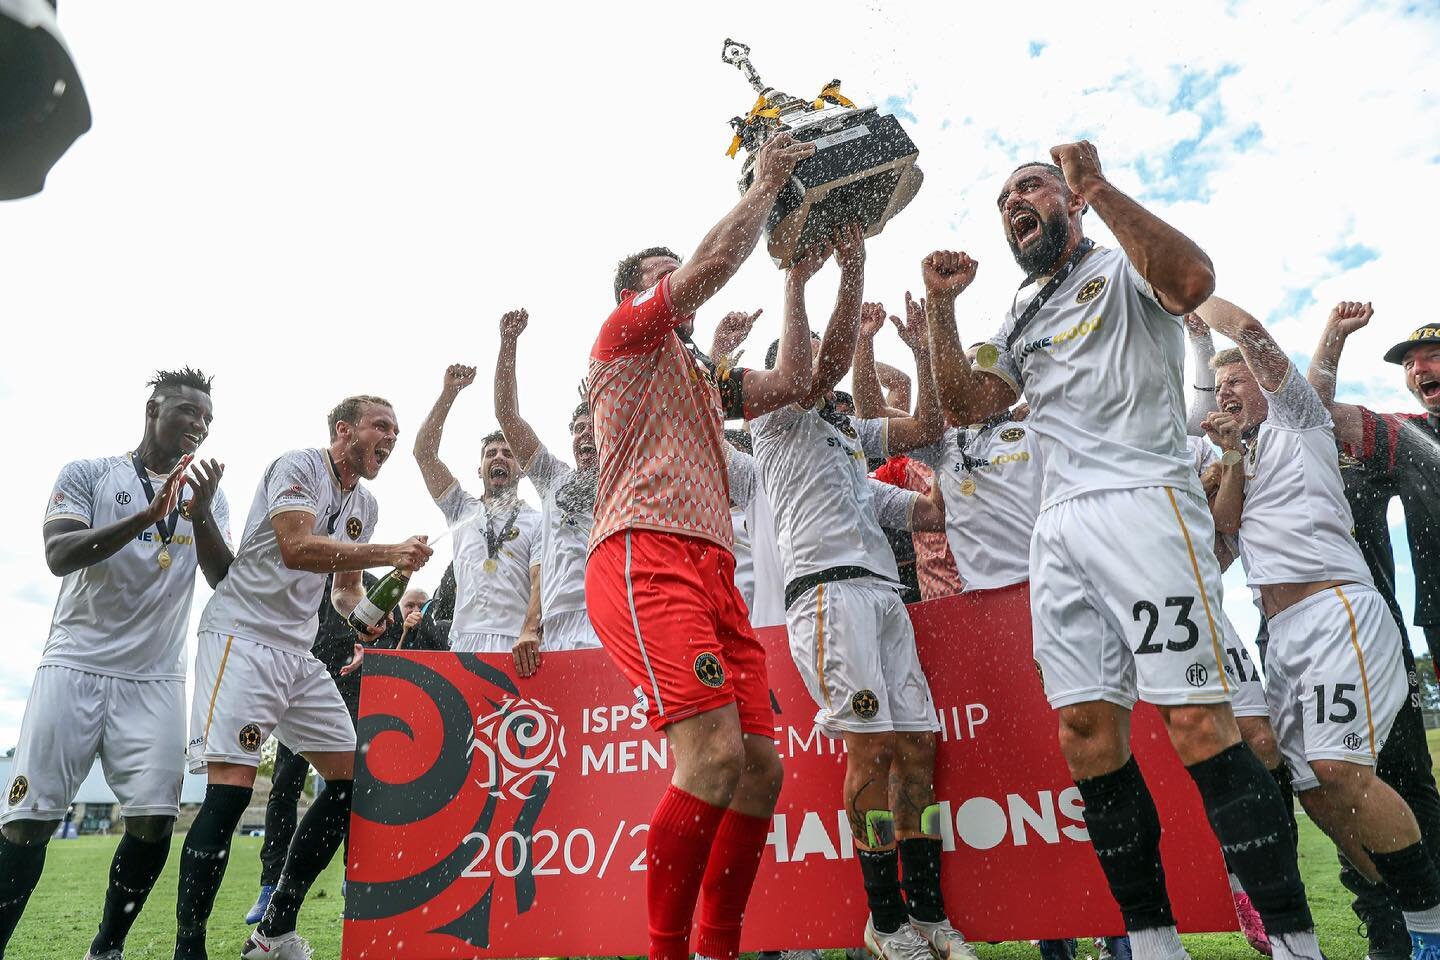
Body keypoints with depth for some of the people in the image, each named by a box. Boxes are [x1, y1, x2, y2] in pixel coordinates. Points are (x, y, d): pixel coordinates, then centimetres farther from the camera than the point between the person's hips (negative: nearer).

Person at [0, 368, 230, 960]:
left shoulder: (207, 494, 11)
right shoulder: (86, 474, 4)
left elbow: (224, 580, 0)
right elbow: (58, 556, -11)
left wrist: (200, 514, -17)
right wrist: (146, 517, -25)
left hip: (156, 678, 2)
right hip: (75, 665, -2)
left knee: (154, 819, -6)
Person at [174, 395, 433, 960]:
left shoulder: (364, 506, 15)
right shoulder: (297, 467, -8)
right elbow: (296, 549, -24)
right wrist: (391, 555, -25)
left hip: (300, 652, 8)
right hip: (242, 635, -8)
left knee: (350, 776, 4)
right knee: (231, 788, -17)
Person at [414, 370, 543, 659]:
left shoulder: (536, 521, 11)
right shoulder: (463, 510, 21)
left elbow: (540, 580, -4)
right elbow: (424, 452, 14)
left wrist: (531, 631, -23)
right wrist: (449, 392, 9)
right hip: (465, 640, 3)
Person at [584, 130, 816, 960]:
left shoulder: (703, 378, 33)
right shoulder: (624, 333, 11)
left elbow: (794, 383, 28)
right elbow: (716, 262, -2)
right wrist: (767, 182, 11)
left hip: (713, 572, 8)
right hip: (646, 559, -8)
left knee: (763, 767, 2)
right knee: (714, 754, -23)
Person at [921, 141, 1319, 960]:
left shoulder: (1123, 269, 10)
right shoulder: (1020, 325, 27)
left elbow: (1194, 280, -13)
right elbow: (967, 407, 17)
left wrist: (1098, 188, -15)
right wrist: (942, 307, 11)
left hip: (1141, 501, -6)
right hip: (1059, 527, 6)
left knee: (1197, 723, -13)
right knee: (1086, 733, 0)